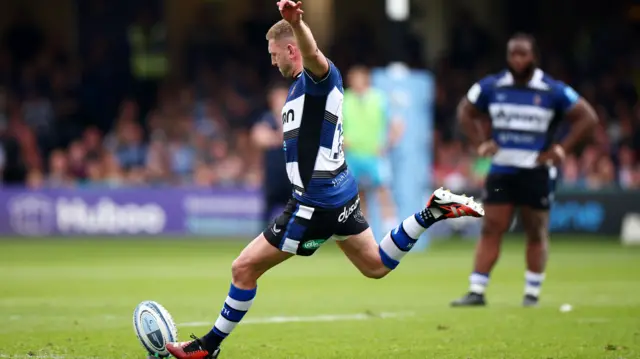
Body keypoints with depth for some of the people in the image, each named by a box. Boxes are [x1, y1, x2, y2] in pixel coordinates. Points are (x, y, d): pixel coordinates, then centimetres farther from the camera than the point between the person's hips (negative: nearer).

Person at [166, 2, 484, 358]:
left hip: (318, 202, -10)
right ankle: (434, 212, 11)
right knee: (377, 266, 19)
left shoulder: (320, 76, -15)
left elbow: (313, 54, -41)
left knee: (244, 268, -3)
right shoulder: (302, 85, 16)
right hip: (341, 195, 10)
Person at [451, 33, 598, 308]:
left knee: (536, 232, 6)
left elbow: (588, 118, -3)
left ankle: (532, 293, 16)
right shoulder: (491, 87, 2)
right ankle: (476, 292, -1)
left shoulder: (552, 91, -6)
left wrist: (561, 149, -9)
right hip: (501, 170, 2)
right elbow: (465, 112, 17)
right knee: (490, 230, -1)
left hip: (536, 172, -2)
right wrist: (480, 143, 4)